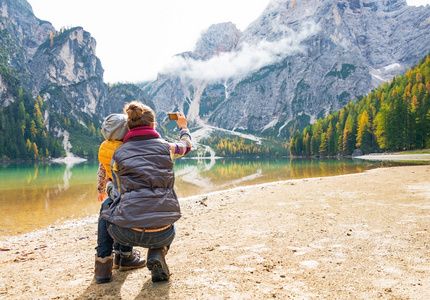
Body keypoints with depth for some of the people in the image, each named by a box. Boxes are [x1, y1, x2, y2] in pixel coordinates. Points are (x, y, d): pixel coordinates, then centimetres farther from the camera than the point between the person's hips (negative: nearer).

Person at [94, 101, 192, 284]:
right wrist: (183, 126, 50)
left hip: (127, 233, 0)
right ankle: (158, 253, 9)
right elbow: (186, 146, 30)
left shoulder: (118, 154, 7)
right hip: (161, 234, 0)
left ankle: (103, 266, 28)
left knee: (106, 212, 33)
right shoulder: (165, 147, 6)